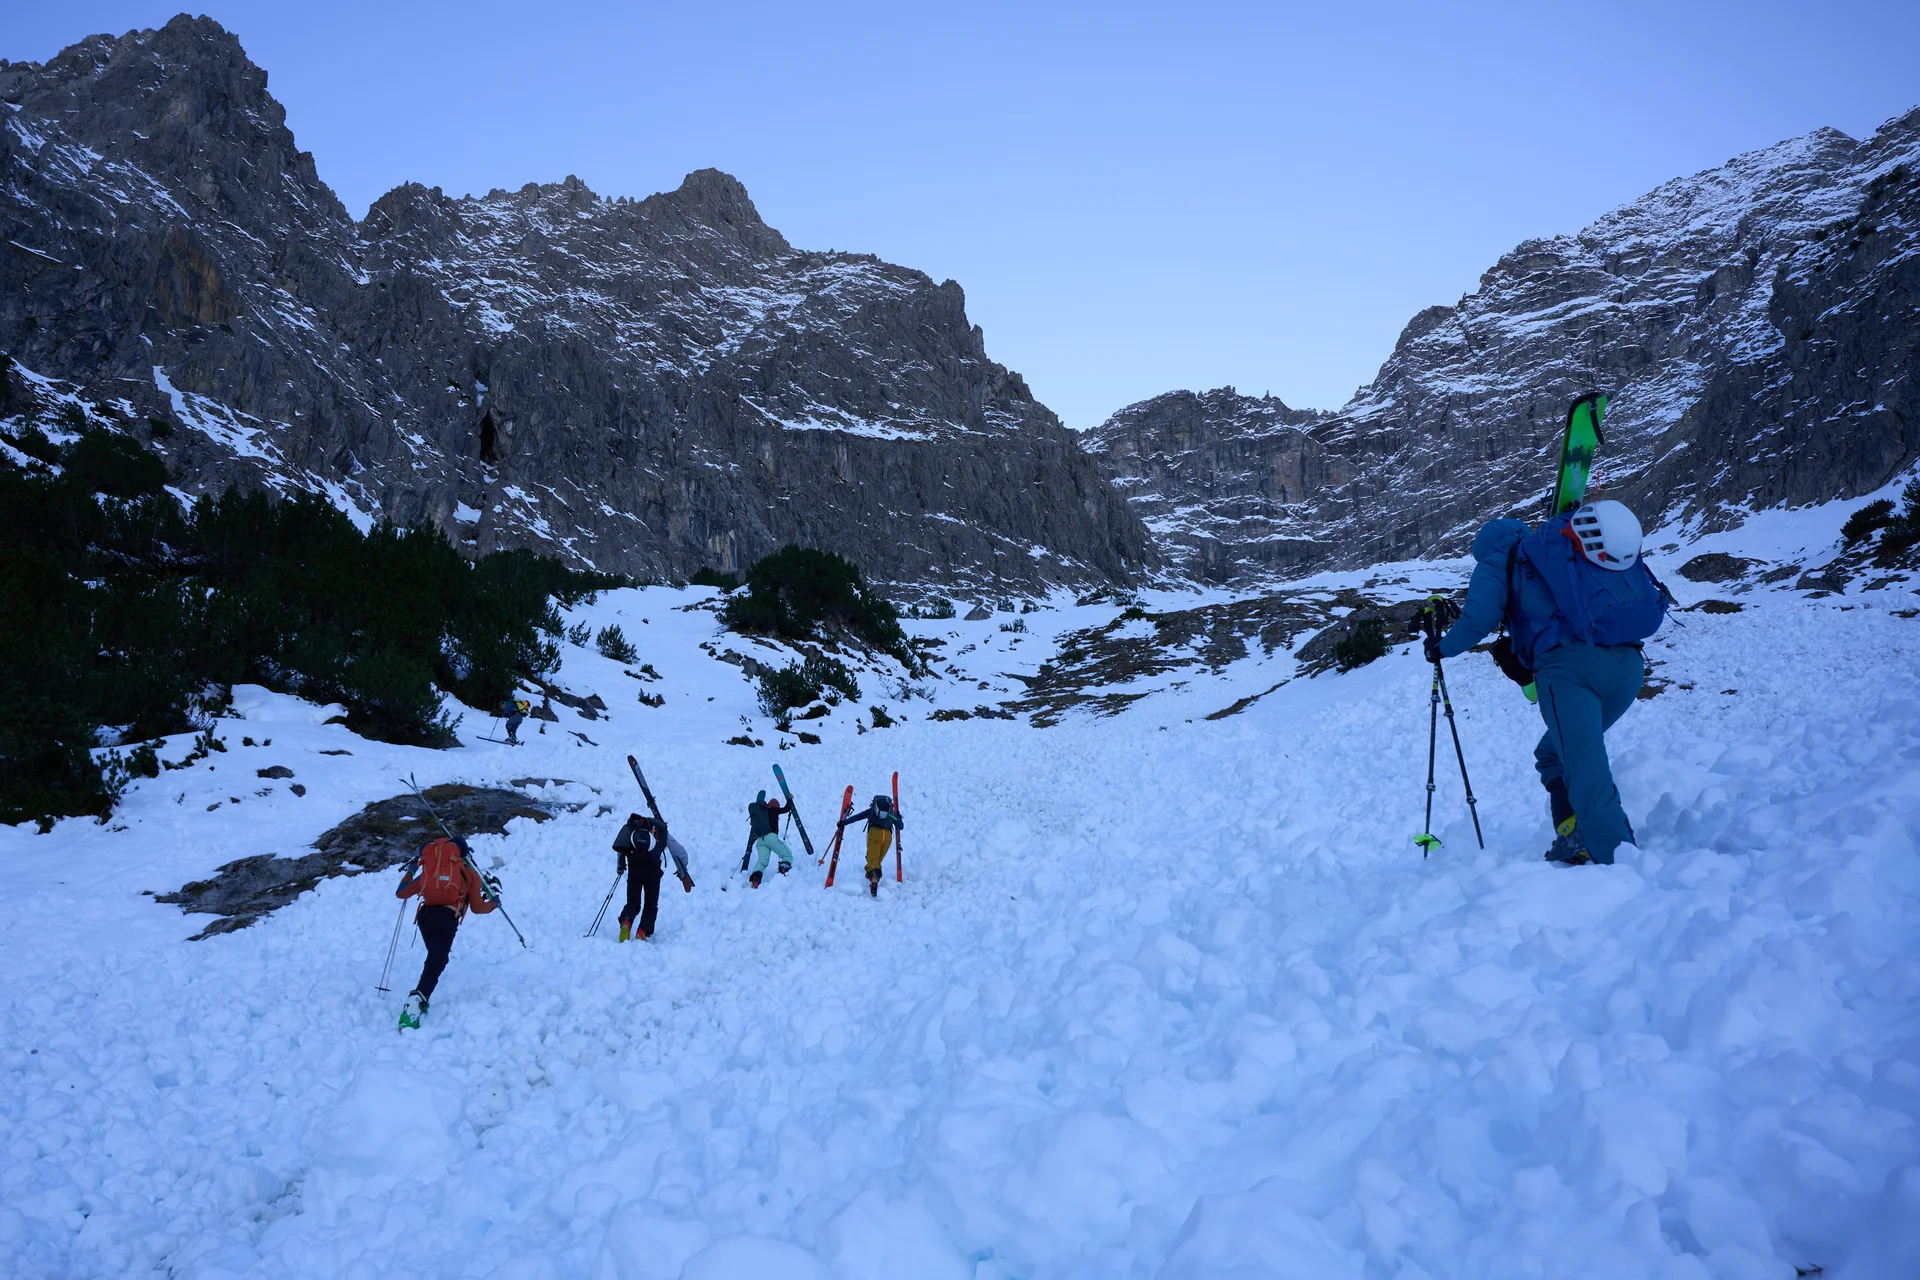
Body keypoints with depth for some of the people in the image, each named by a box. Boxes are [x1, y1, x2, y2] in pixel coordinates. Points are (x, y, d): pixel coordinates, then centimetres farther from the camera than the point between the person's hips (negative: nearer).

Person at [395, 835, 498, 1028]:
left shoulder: (429, 870, 25)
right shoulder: (471, 874, 20)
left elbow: (401, 893, 29)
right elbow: (477, 908, 16)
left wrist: (409, 872, 46)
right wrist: (493, 902, 37)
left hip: (425, 915, 4)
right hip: (447, 918, -4)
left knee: (436, 958, 24)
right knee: (434, 966, -11)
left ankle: (420, 1000, 10)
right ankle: (414, 1006, -31)